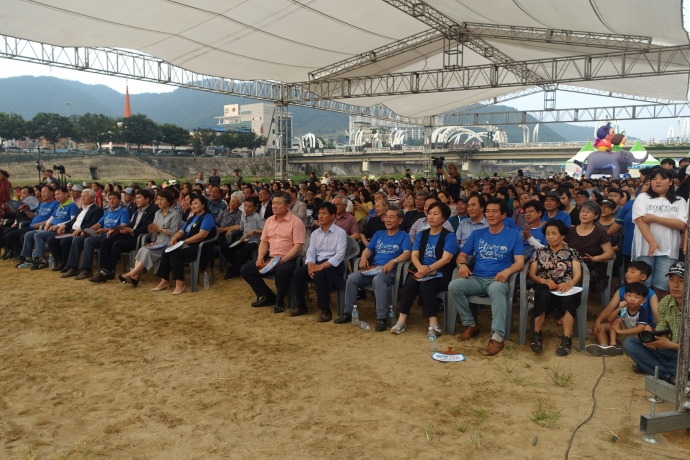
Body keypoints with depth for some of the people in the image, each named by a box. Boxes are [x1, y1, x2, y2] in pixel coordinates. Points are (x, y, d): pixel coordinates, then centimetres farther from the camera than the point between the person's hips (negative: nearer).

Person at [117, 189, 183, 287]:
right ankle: (135, 277, -29)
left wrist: (159, 229, -11)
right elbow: (156, 232, 14)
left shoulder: (175, 215, -3)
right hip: (157, 242, 7)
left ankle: (130, 275, -23)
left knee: (148, 251, -27)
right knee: (141, 250, -21)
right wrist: (153, 230, -8)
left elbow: (174, 233, -12)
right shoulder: (157, 213, 18)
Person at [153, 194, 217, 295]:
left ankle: (180, 283, -29)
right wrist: (174, 238, -6)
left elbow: (202, 235, -19)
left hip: (200, 248, -8)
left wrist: (184, 242, -20)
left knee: (175, 254, -29)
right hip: (188, 245, 8)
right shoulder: (192, 217, 23)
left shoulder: (207, 217, -6)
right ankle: (164, 281, -14)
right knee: (166, 252, -15)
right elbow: (181, 231, 18)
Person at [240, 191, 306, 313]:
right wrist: (260, 257, -4)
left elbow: (298, 246, -15)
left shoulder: (296, 222, -9)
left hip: (289, 259, -7)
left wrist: (281, 261, -24)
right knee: (245, 270, -5)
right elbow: (264, 242, 16)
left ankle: (279, 301, -11)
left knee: (281, 272, -39)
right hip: (270, 258, 7)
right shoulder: (269, 220, 12)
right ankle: (268, 296, 7)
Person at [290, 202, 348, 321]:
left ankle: (326, 310, -24)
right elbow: (311, 252, 7)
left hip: (334, 265, -6)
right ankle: (301, 306, -2)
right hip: (317, 263, 6)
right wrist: (310, 265, -16)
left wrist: (321, 266, -26)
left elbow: (340, 255, -16)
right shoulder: (315, 233, 13)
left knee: (318, 275, -35)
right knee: (298, 272, -19)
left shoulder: (340, 232, -6)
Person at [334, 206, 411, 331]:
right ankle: (348, 312, -9)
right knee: (351, 278, -20)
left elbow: (407, 254, -9)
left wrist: (393, 262, -27)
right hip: (372, 268, 5)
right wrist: (364, 257, -5)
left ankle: (381, 318, -33)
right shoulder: (379, 234, 24)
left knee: (378, 280, -39)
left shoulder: (403, 236, 7)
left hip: (389, 270, -5)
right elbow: (368, 249, 20)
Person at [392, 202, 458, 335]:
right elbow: (414, 255, 5)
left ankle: (433, 322, -31)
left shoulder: (449, 236, 1)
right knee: (410, 282, -29)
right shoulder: (421, 235, 16)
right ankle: (402, 320, -30)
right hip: (421, 272, 4)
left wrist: (428, 269, -23)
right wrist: (420, 268, -18)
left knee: (425, 285, -34)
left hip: (440, 274, -3)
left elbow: (446, 259, -12)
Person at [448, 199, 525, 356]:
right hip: (476, 279, 4)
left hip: (498, 280, -3)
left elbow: (520, 262, -2)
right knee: (453, 286, -26)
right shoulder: (477, 234, 14)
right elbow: (462, 255, 15)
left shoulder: (514, 235, 6)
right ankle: (471, 325, -8)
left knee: (496, 289, -40)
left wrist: (507, 271, -25)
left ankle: (497, 337, -39)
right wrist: (462, 264, -10)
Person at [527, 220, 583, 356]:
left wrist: (569, 283, -21)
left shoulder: (572, 252, 15)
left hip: (566, 288, 0)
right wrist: (545, 281, -13)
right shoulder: (539, 252, 18)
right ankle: (537, 334, -23)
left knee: (567, 299, -38)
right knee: (544, 296, -38)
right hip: (545, 287, 0)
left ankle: (567, 339, -31)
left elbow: (578, 275, 3)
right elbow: (532, 275, 10)